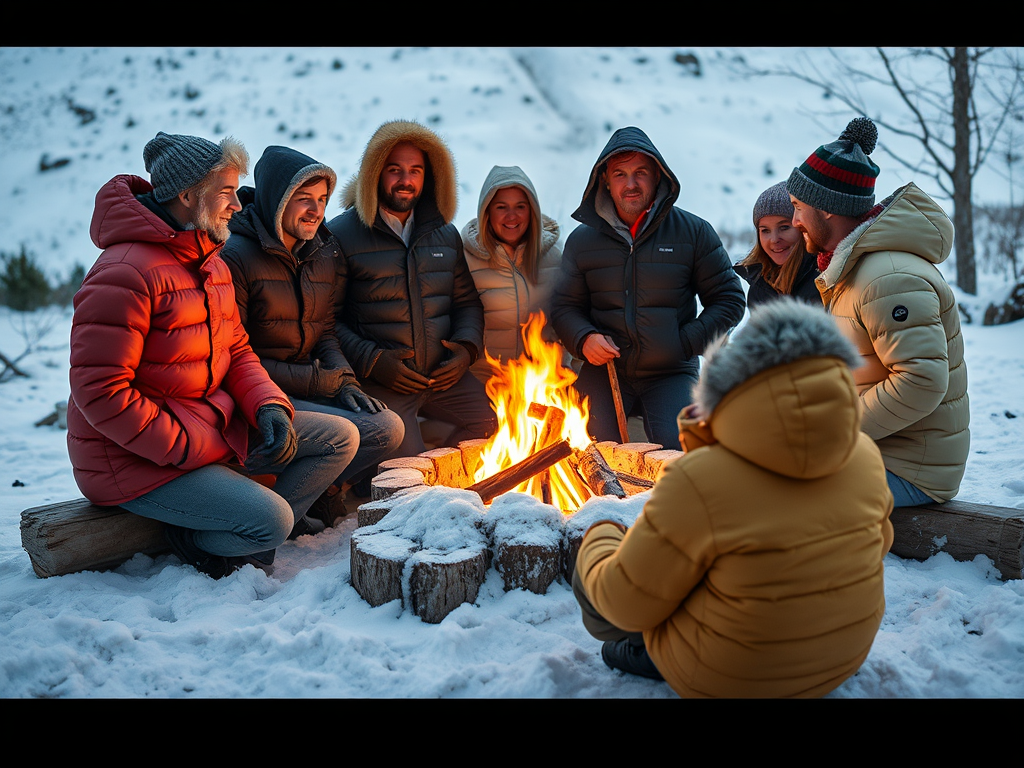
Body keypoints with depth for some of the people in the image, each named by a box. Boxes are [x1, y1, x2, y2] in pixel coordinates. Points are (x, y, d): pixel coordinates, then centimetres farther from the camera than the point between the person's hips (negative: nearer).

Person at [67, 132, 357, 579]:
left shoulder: (212, 263, 11)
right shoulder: (125, 273, -20)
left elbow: (237, 351, 13)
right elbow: (100, 393, -23)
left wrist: (269, 407, -7)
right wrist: (194, 449, -21)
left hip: (212, 430, 9)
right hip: (135, 459, -9)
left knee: (340, 438, 0)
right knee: (272, 518, -25)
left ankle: (245, 540, 1)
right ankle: (195, 543, 5)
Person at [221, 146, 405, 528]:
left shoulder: (322, 254, 10)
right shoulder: (236, 257, -12)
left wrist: (345, 382, -7)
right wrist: (315, 381, -14)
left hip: (311, 389, 7)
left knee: (389, 427, -11)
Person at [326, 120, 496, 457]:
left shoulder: (445, 234, 14)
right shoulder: (341, 235, -2)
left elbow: (467, 302, 20)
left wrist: (467, 347, 1)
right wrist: (371, 360, -16)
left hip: (444, 376, 5)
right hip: (380, 384, -5)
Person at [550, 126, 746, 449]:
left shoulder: (694, 232, 2)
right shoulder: (582, 241, 7)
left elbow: (729, 300, 6)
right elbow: (564, 307, 14)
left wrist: (686, 344, -6)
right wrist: (583, 339, -8)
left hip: (671, 373, -1)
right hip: (604, 369, 1)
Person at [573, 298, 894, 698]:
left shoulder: (699, 483, -34)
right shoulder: (865, 457, -15)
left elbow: (628, 600, -21)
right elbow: (877, 542, 6)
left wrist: (598, 541, 0)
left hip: (725, 679, -5)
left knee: (594, 572, 15)